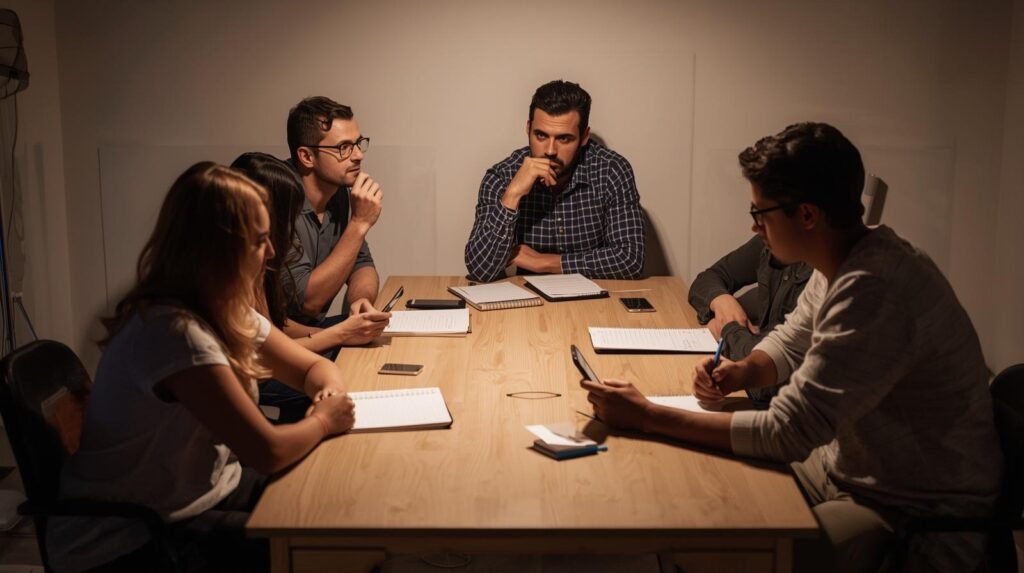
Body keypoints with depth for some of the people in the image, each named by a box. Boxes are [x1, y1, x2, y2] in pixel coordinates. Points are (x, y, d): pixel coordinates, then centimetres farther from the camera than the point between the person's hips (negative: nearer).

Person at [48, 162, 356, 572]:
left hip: (204, 492, 8)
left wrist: (330, 391, -9)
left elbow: (314, 367, 13)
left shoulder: (228, 312, 0)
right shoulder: (171, 332, -28)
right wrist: (323, 421, -10)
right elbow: (268, 451, -29)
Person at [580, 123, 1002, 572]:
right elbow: (790, 342, 18)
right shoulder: (842, 262, -1)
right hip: (848, 465, 9)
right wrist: (743, 372, -5)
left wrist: (646, 416, -25)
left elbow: (787, 433, -29)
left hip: (920, 516, -9)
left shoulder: (874, 291, -31)